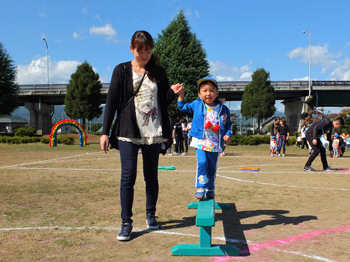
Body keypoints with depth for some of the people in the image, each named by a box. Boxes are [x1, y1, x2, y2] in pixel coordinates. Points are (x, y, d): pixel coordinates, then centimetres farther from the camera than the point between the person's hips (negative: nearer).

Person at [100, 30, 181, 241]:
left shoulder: (158, 72, 8)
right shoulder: (122, 71, 3)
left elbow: (165, 101, 9)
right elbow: (112, 102, 1)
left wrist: (173, 92, -13)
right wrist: (105, 132, -4)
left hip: (154, 133, 2)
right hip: (128, 132, -2)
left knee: (151, 176, 9)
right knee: (128, 176, -7)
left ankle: (151, 215, 27)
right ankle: (126, 223, 1)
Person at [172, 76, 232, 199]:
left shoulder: (223, 109, 2)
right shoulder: (196, 105, 3)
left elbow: (228, 124, 11)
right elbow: (182, 107, 17)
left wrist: (228, 134, -5)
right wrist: (181, 95, 4)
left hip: (215, 144, 1)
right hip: (201, 141, -1)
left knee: (212, 166, 10)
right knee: (202, 162, -18)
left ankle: (210, 189, 26)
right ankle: (200, 188, -9)